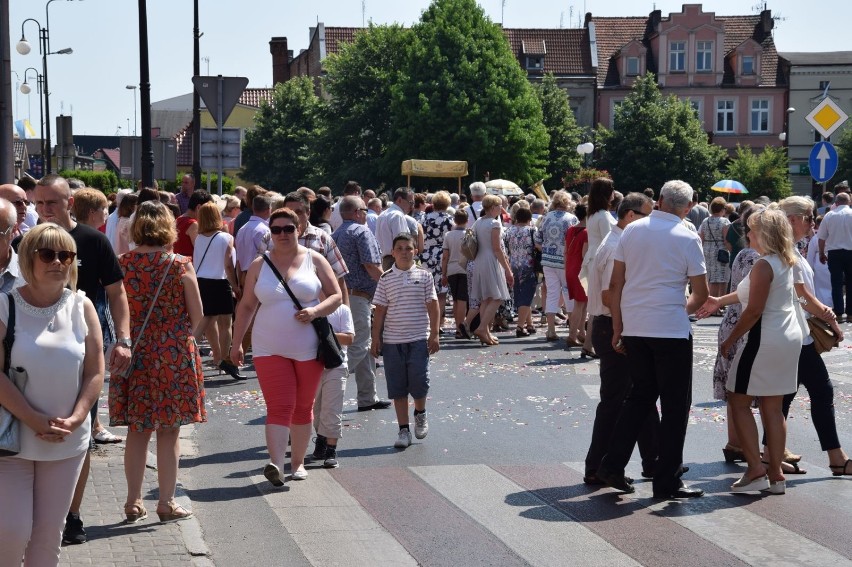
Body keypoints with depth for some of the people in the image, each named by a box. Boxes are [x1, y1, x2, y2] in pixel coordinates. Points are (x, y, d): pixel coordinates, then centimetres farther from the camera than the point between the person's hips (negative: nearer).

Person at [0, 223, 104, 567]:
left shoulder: (81, 306, 2)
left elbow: (95, 372, 2)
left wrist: (75, 419, -12)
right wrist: (36, 421, -18)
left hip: (67, 442, 3)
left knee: (49, 531, 9)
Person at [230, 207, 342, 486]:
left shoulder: (314, 261, 3)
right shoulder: (259, 265, 6)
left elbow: (336, 296, 3)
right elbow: (246, 306, 11)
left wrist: (315, 310, -16)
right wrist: (236, 343, 9)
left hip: (308, 350, 1)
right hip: (270, 350, 0)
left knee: (303, 408, 10)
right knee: (279, 407, -13)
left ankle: (298, 461, 23)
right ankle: (276, 463, -25)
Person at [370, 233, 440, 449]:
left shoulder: (424, 276, 4)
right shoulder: (386, 279, 5)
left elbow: (432, 306, 4)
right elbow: (380, 310, 5)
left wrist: (434, 334, -1)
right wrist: (376, 337, 2)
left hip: (419, 338, -1)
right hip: (392, 340, 1)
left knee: (418, 381, -7)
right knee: (397, 387, 3)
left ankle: (420, 413, 24)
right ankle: (403, 429, 11)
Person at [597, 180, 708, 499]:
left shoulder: (632, 231, 6)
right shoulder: (687, 238, -5)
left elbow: (615, 284, 6)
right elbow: (701, 294, -1)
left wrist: (618, 327, 12)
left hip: (634, 328, 5)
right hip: (671, 329, -5)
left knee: (641, 395, 18)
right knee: (675, 404, 4)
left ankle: (613, 464, 12)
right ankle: (667, 481, 6)